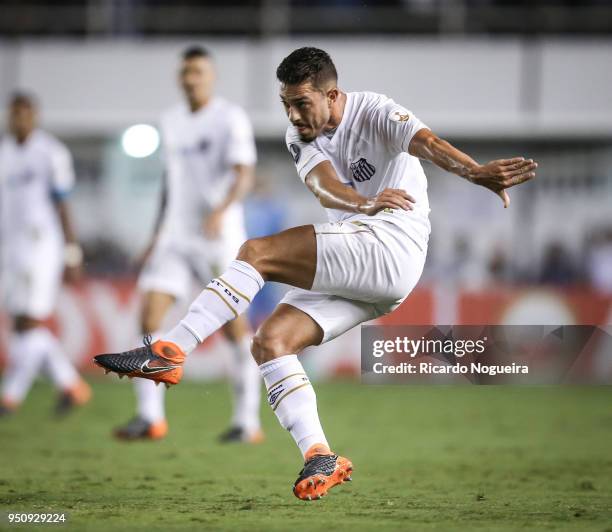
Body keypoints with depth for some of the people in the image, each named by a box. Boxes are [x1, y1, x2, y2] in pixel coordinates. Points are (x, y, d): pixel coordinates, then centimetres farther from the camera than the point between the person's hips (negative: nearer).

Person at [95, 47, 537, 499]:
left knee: (259, 253, -19)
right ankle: (321, 459, -12)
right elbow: (322, 185, -9)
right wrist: (365, 203, -33)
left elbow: (427, 143, -23)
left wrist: (477, 173, -44)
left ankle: (169, 352, -20)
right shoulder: (301, 138, 12)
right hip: (355, 273, 8)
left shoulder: (373, 113, -5)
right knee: (271, 340, -7)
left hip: (391, 246, -8)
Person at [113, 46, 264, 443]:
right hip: (175, 238, 6)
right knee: (150, 316, -8)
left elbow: (244, 175, -18)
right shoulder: (172, 122, 15)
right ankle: (151, 417, -6)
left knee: (235, 325, -2)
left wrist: (221, 211, -36)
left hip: (220, 238, -6)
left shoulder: (231, 118, -6)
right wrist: (158, 236, 21)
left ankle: (248, 421, 7)